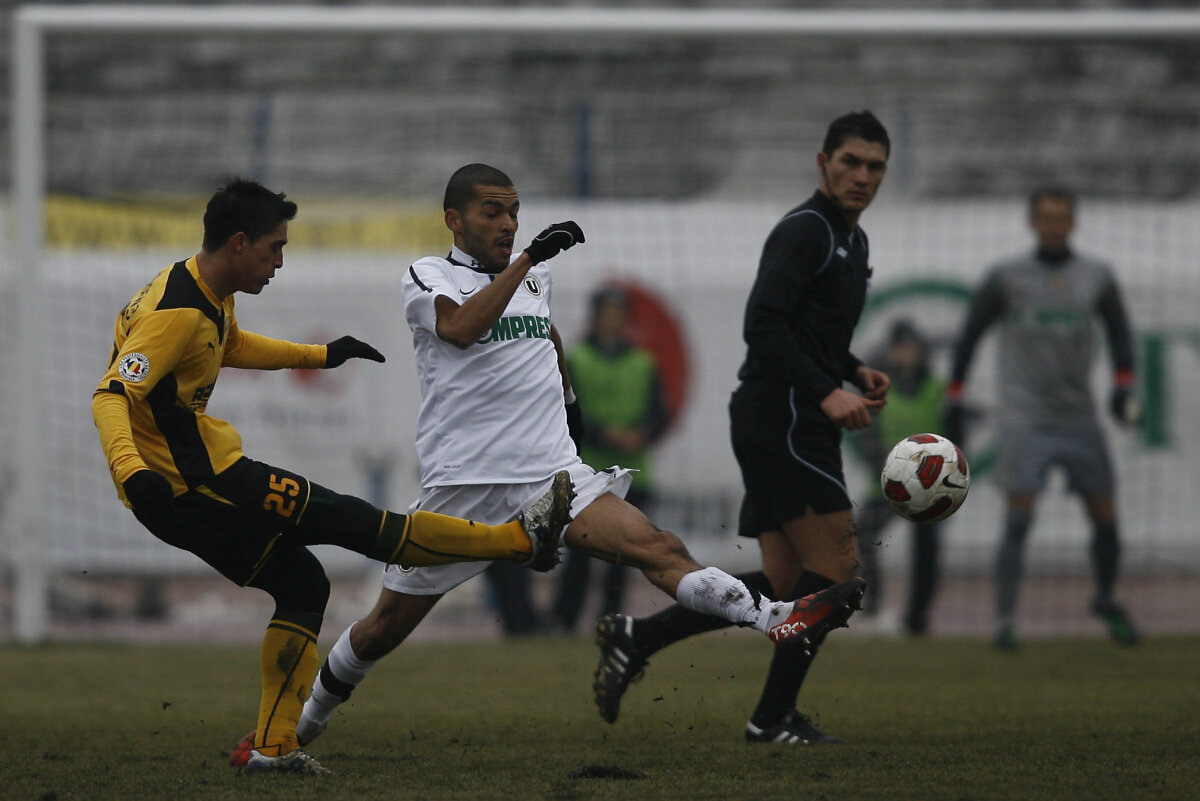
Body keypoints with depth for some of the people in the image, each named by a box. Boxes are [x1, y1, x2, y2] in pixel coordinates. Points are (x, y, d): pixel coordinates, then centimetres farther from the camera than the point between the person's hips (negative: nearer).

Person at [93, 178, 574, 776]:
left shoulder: (209, 295, 11)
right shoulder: (179, 313, -22)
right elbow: (111, 395, -30)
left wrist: (320, 356, 36)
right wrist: (132, 472, -45)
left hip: (176, 499, 11)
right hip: (196, 490, -11)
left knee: (302, 584, 16)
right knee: (348, 520, -3)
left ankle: (272, 746, 14)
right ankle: (520, 540, 3)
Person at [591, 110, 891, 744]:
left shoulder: (850, 240, 21)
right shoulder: (804, 230, -11)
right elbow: (763, 327, -22)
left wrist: (855, 372, 13)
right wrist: (827, 392, -28)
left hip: (793, 425, 10)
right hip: (783, 421, -10)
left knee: (782, 586, 7)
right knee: (836, 564, -11)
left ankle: (635, 638, 8)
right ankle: (774, 716, -5)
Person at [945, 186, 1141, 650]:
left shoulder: (1096, 277, 7)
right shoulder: (1006, 278, 1)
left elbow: (1119, 333, 16)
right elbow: (969, 335, 7)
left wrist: (1123, 389, 1)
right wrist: (954, 401, 4)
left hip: (1080, 417, 3)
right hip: (1024, 418, -3)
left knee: (1105, 519, 4)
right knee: (1018, 519, -14)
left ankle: (1106, 600, 29)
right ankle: (1005, 620, -10)